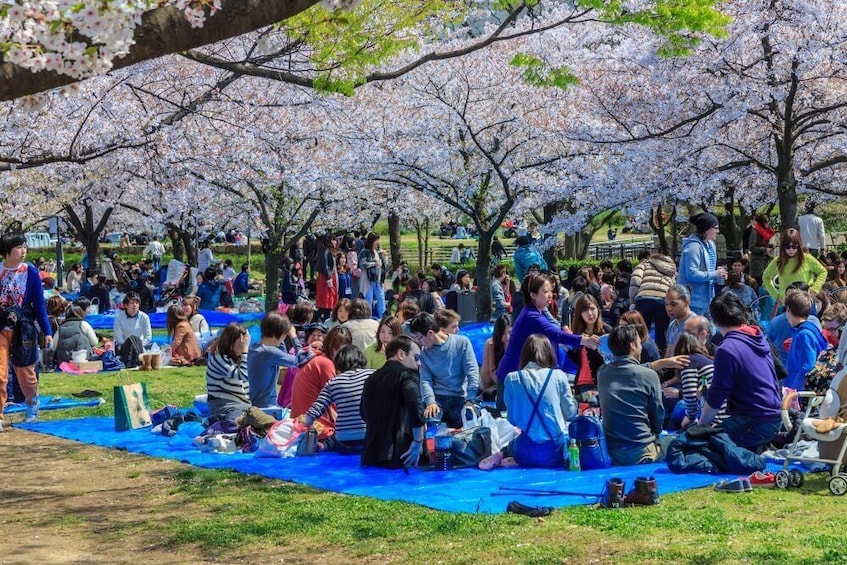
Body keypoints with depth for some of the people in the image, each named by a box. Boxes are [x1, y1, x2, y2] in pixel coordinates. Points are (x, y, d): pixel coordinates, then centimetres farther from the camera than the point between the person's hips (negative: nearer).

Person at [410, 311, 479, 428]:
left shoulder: (462, 343, 2)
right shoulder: (425, 353, 10)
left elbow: (472, 373, -3)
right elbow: (425, 380, 1)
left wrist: (470, 400, -15)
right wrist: (430, 401, -18)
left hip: (459, 398, -1)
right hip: (436, 398, 2)